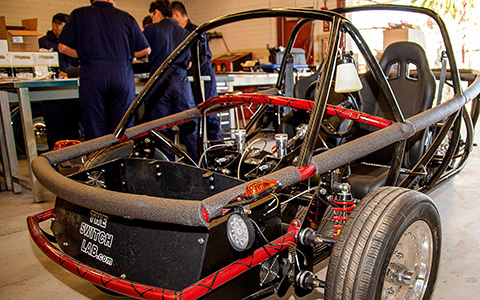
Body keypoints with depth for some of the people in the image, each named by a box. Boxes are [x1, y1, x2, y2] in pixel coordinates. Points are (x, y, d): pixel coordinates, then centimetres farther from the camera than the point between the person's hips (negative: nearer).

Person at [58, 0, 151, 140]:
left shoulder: (78, 14, 11)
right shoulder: (126, 17, 12)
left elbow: (63, 47, 7)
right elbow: (146, 50, 11)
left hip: (92, 75, 0)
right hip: (123, 75, 1)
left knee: (94, 128, 4)